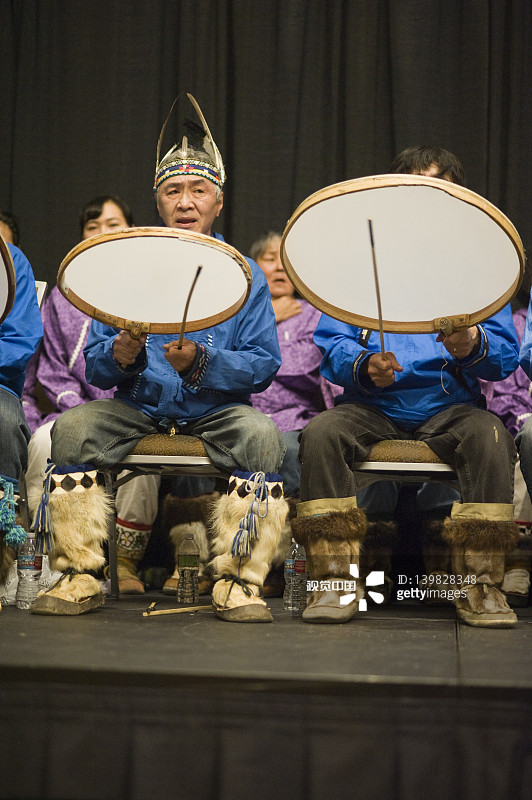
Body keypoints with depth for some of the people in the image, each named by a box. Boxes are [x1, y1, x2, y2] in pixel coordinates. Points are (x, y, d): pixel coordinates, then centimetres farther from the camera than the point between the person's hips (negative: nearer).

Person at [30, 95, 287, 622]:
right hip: (138, 405, 2)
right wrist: (121, 355, -22)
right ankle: (79, 577, -16)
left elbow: (263, 366, -7)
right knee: (71, 428, -26)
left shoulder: (244, 276, 3)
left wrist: (201, 362, -25)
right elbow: (94, 366, 2)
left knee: (261, 435, -32)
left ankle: (237, 582, -22)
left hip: (216, 408, -1)